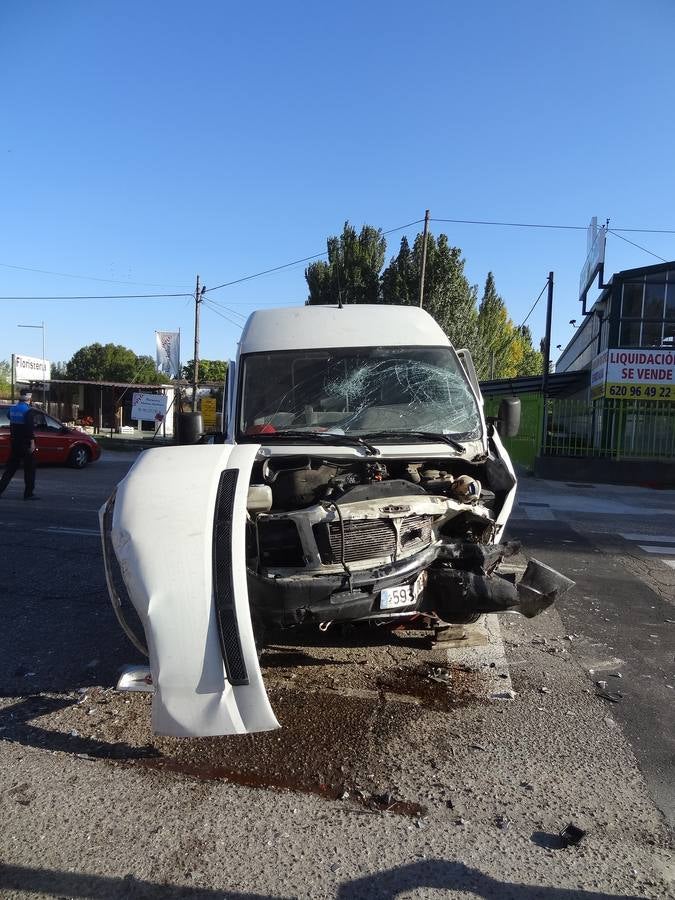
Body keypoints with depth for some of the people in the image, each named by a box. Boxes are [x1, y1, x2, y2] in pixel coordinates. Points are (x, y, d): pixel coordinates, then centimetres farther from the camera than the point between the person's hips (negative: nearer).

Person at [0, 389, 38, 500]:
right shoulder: (28, 410, -15)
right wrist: (32, 442, -20)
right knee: (29, 468, 0)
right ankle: (28, 494, 1)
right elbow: (29, 428, -21)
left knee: (11, 467, 15)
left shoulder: (12, 408, 8)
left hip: (14, 442, 7)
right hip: (25, 443, -7)